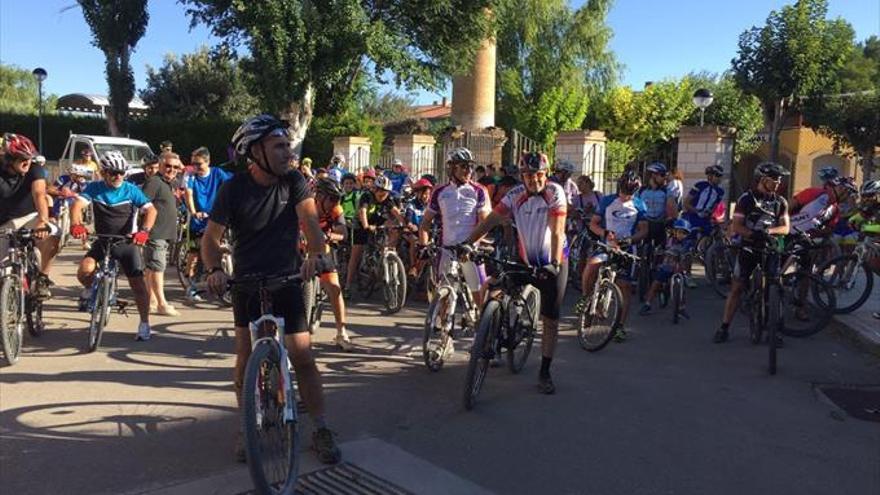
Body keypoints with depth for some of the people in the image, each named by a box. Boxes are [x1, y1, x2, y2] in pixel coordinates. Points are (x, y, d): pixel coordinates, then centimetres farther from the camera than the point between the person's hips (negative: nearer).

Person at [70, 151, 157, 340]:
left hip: (127, 242, -1)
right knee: (85, 270, -23)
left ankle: (144, 324, 7)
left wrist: (144, 231, -33)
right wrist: (76, 224, -39)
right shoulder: (94, 188, -5)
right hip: (102, 241, 1)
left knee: (138, 283, -6)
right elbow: (78, 205, -18)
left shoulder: (131, 190, -8)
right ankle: (90, 290, 13)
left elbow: (151, 210, -16)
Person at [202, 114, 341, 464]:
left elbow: (309, 219, -19)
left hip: (288, 280, 0)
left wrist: (316, 254, -39)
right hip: (247, 282, 0)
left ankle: (321, 430, 9)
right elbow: (212, 236, -8)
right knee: (246, 356, 4)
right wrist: (214, 270, -28)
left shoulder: (293, 181, -7)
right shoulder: (234, 188, -9)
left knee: (303, 357, -2)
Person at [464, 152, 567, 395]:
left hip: (553, 263, -3)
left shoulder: (555, 193, -18)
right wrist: (467, 243, -21)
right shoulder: (516, 195, -9)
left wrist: (554, 263, -37)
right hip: (525, 260, 3)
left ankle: (544, 373, 11)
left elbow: (557, 231, -25)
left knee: (551, 320, -1)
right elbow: (491, 220, -12)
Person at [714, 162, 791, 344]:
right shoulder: (746, 199, -5)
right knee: (736, 287, -2)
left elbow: (785, 227, -1)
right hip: (748, 247, -2)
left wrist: (769, 230, -22)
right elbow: (736, 226, -10)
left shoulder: (780, 202, 4)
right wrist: (753, 234, -28)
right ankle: (724, 328, 2)